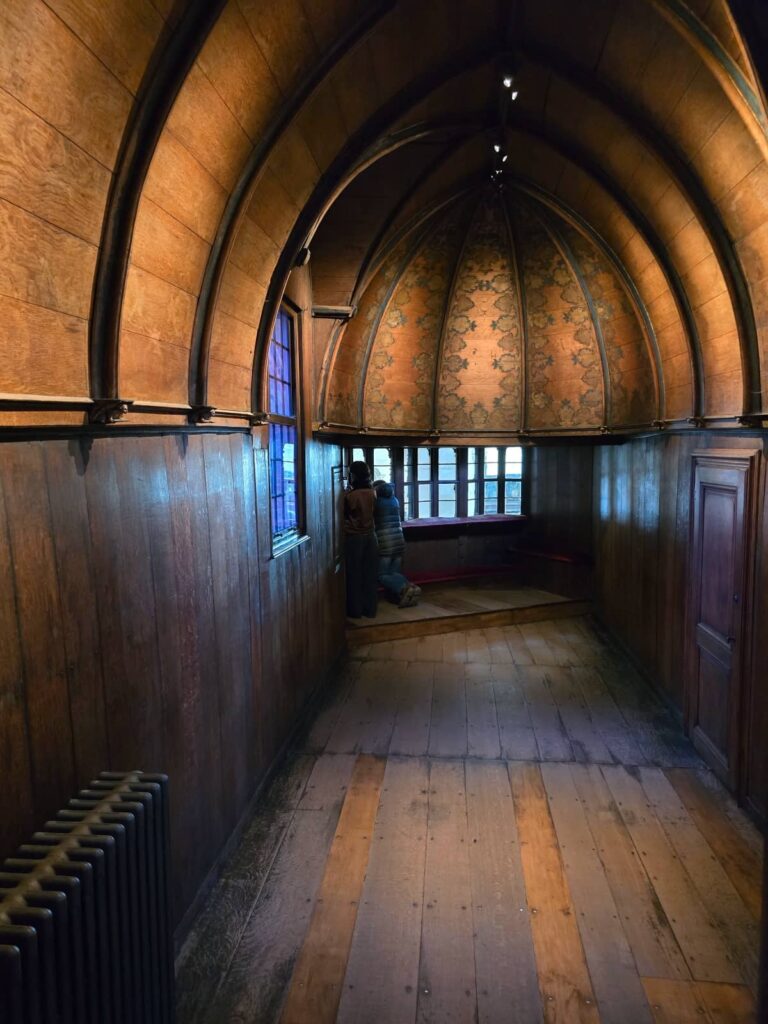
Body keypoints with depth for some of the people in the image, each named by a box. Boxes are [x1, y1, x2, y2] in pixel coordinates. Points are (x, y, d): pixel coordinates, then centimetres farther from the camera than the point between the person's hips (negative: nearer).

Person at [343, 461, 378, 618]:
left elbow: (344, 515, -2)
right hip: (370, 536, 5)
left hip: (354, 538, -5)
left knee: (354, 574, 5)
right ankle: (370, 610, 15)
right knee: (370, 574, 10)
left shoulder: (349, 495, -16)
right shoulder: (372, 493, 0)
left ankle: (355, 610, 12)